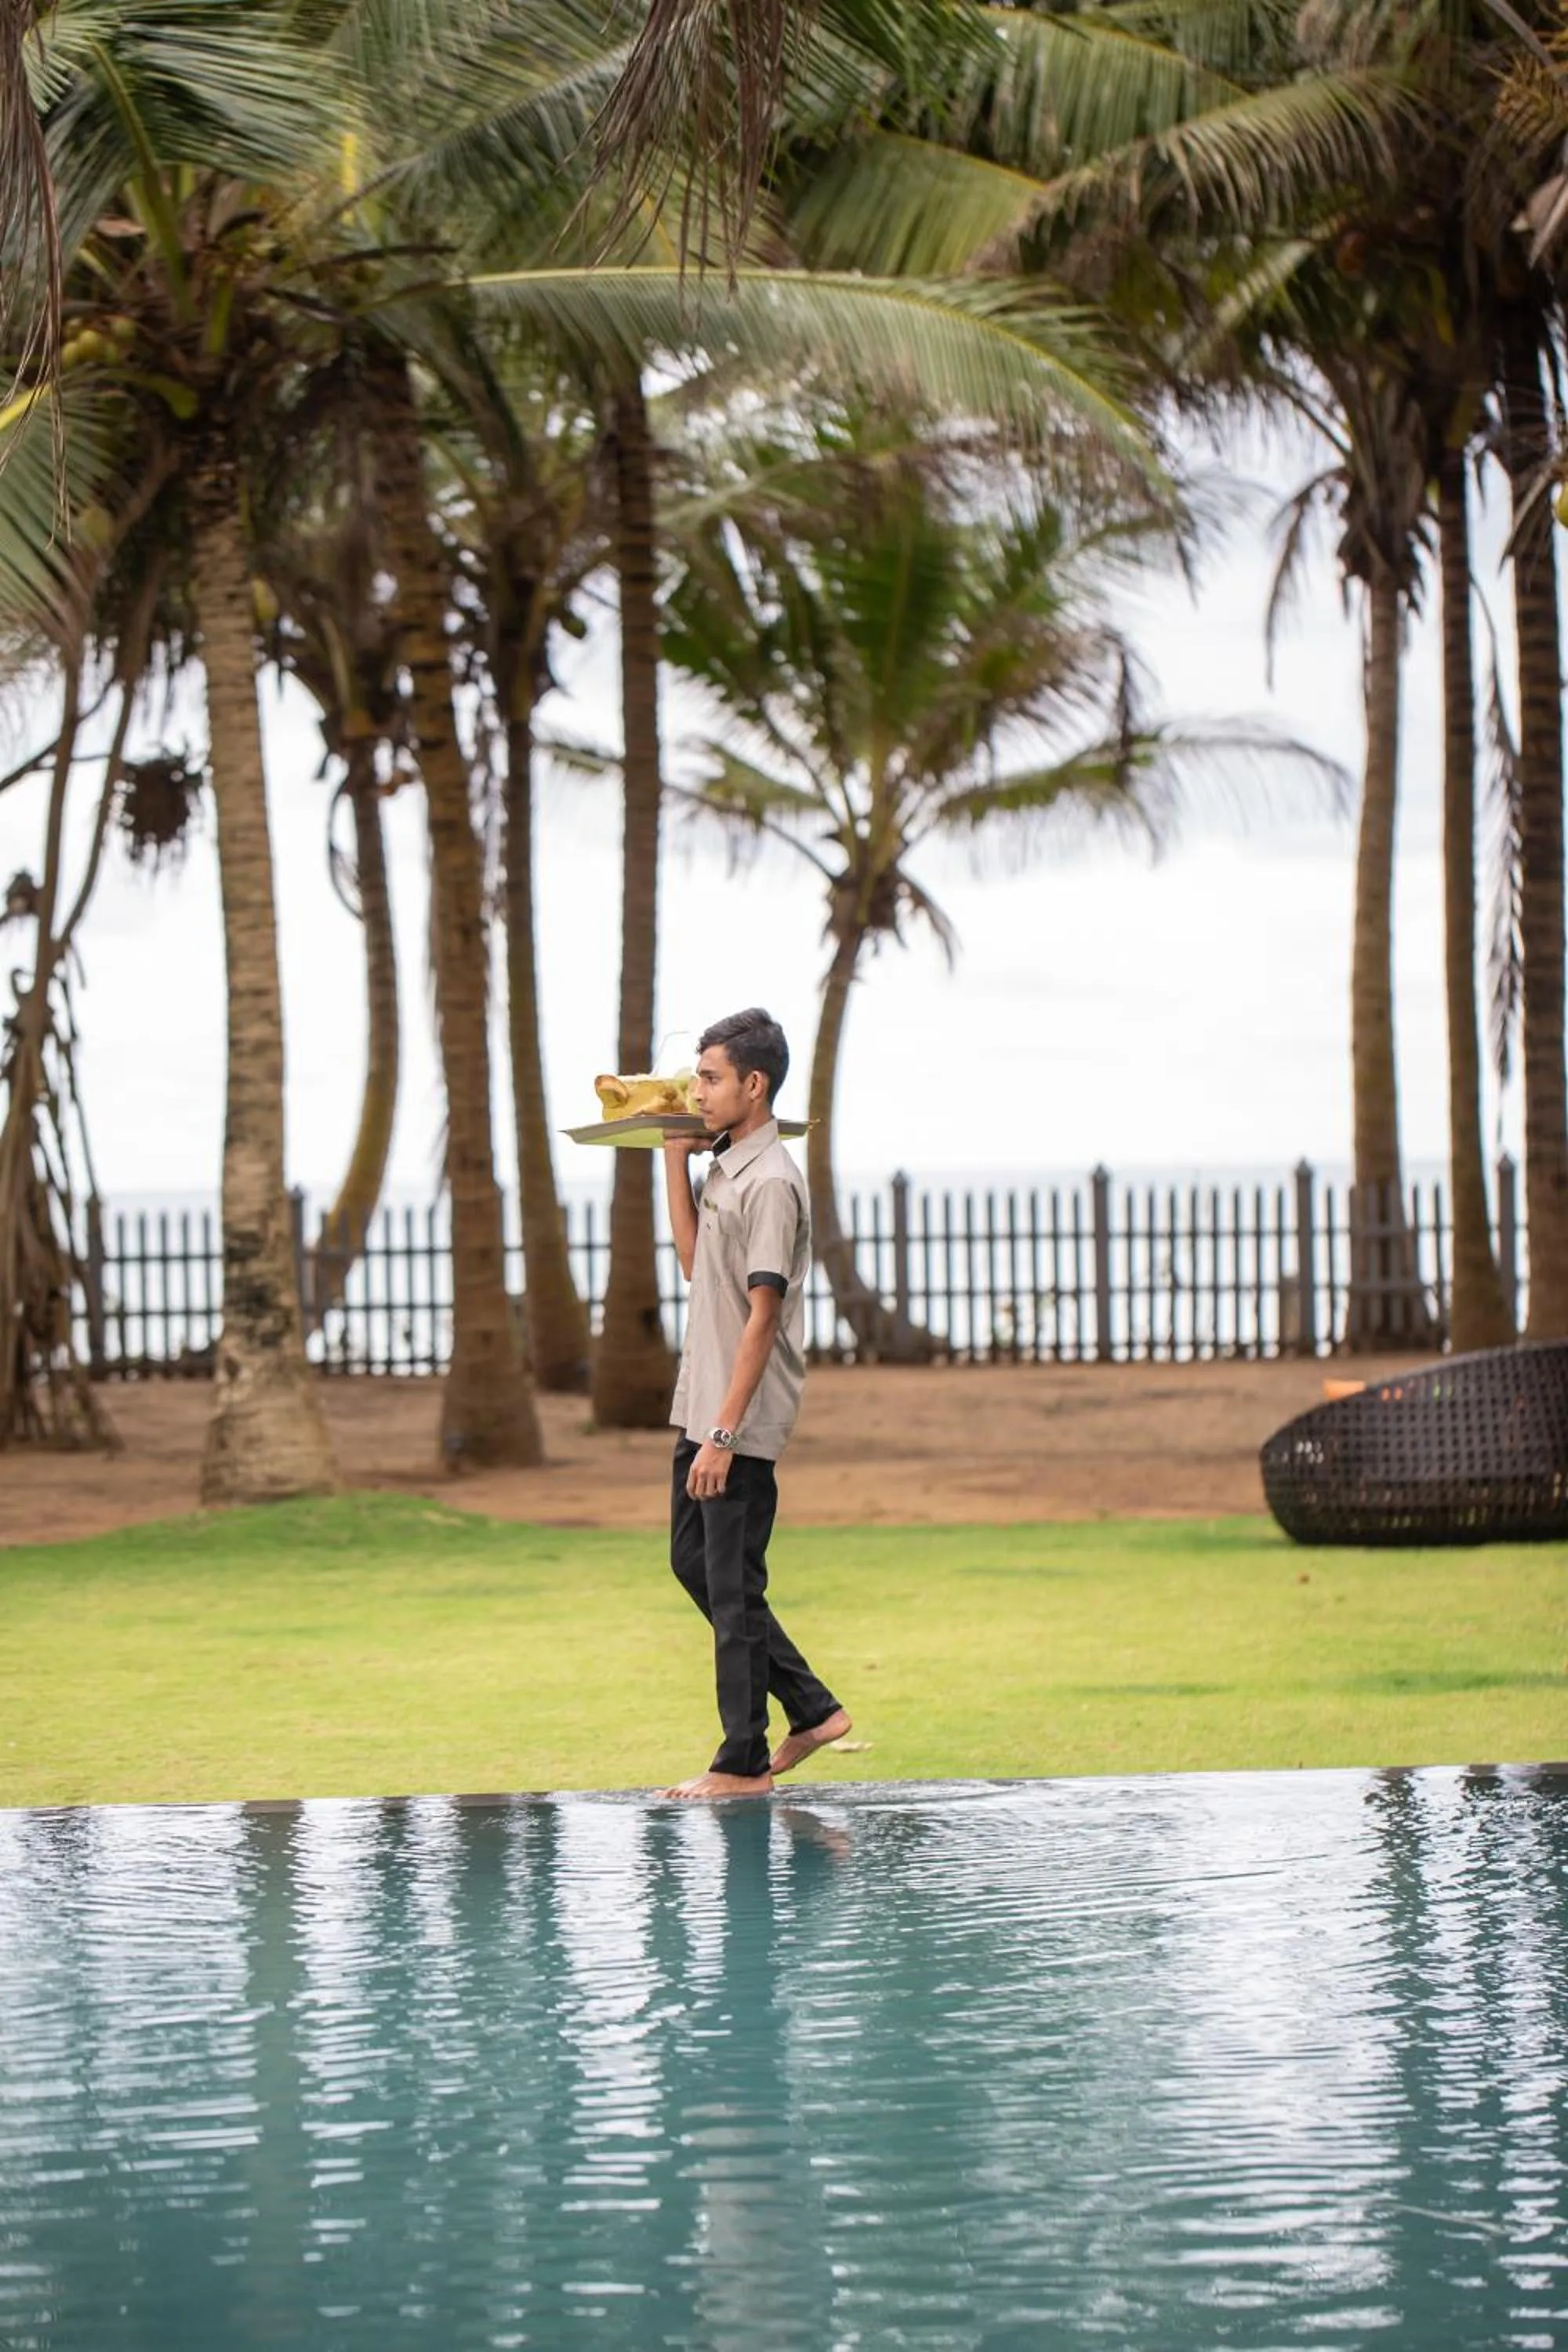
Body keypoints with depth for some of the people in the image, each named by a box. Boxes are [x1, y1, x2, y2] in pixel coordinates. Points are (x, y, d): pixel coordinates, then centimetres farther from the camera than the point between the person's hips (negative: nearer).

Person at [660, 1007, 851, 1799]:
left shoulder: (771, 1182, -17)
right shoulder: (726, 1166, 11)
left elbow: (762, 1317, -20)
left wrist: (723, 1434, -22)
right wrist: (676, 1160, 16)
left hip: (744, 1421, -10)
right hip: (703, 1408, 10)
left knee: (732, 1586, -2)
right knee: (693, 1562, 16)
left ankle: (744, 1763, 7)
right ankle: (812, 1709, 22)